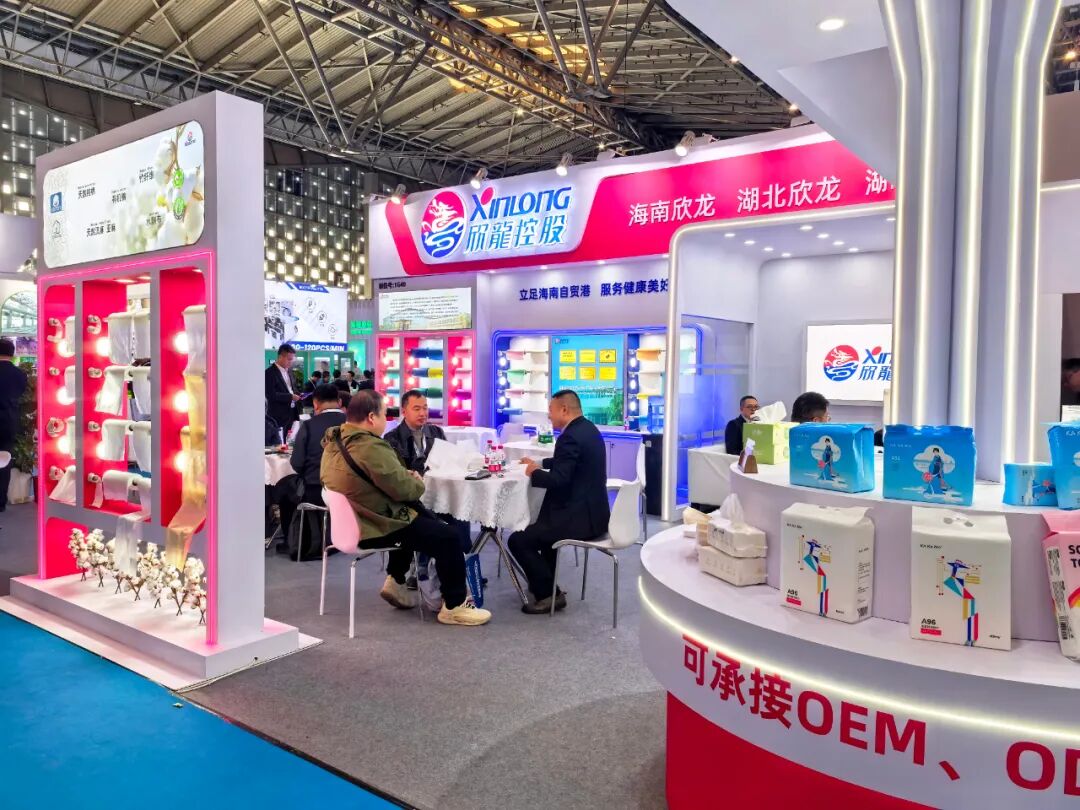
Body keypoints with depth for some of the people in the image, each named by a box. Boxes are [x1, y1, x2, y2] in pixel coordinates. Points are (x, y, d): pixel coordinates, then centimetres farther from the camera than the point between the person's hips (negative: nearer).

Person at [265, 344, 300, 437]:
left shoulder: (288, 371, 14)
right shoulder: (270, 372, -12)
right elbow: (271, 395, -20)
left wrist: (297, 395, 2)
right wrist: (290, 397, -20)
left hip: (292, 413, 8)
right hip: (279, 416, -8)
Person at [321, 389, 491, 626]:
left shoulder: (334, 441, 4)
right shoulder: (370, 447, -28)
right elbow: (404, 490, -22)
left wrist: (404, 476, 4)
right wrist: (418, 482, 0)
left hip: (351, 521, 10)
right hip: (375, 528, -10)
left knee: (418, 518, 31)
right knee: (447, 536, -3)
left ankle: (395, 582, 33)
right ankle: (454, 606, 6)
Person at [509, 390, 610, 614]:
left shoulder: (571, 436, -21)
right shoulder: (587, 428, 11)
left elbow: (558, 480, -26)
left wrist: (534, 473, -8)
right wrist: (540, 464, 18)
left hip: (579, 516, -11)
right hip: (591, 510, 11)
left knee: (518, 540, -7)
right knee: (538, 527, 33)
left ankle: (549, 594, 2)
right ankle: (545, 583, 37)